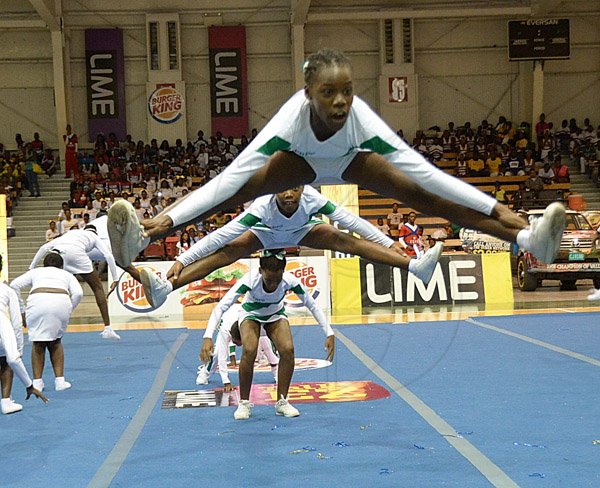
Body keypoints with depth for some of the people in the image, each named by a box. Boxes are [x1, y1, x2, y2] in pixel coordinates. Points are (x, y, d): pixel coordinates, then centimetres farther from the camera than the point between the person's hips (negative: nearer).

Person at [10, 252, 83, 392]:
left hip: (37, 302, -1)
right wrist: (69, 310, 19)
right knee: (55, 342, 21)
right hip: (61, 302, 1)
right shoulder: (66, 274, 32)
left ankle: (37, 382, 14)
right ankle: (60, 381, 16)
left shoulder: (35, 272, 32)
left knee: (38, 343, 16)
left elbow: (14, 285, 16)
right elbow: (78, 293, 11)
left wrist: (21, 310, 17)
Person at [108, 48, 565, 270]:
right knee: (236, 192, -23)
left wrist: (496, 208, -44)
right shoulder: (291, 118, -41)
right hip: (301, 160, 0)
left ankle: (524, 235, -20)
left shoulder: (362, 118, -40)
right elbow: (231, 176, -45)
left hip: (351, 159, 0)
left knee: (423, 196, -16)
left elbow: (424, 170, -40)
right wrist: (169, 219, -53)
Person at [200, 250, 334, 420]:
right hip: (250, 314, -2)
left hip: (276, 315, 2)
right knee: (249, 351, -27)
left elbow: (313, 306, -19)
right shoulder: (250, 279, -39)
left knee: (288, 349, -21)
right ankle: (244, 404, -8)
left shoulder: (290, 281, -32)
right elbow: (221, 306, -43)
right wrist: (208, 337, -53)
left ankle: (281, 402, -3)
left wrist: (329, 334, -24)